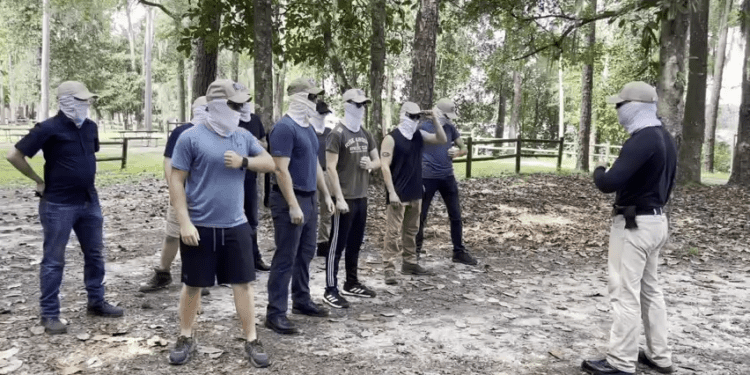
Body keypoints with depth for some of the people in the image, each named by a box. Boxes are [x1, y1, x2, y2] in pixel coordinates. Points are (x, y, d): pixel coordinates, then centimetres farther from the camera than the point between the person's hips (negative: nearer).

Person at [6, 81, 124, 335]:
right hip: (59, 205, -6)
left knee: (95, 254, 13)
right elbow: (14, 155, -11)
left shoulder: (90, 127, 5)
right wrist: (39, 180, -5)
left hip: (89, 202, 7)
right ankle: (49, 314, 14)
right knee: (54, 260, 3)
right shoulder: (49, 129, -14)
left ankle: (96, 303, 27)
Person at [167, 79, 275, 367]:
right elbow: (177, 181, -7)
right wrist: (184, 222, -14)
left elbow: (269, 163, 8)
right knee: (193, 285, 11)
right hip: (199, 226, -3)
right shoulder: (191, 138, -8)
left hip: (235, 226, 3)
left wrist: (243, 162, -11)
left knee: (243, 283, 7)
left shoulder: (243, 136, 7)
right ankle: (186, 338, 30)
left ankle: (251, 341, 18)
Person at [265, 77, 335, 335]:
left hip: (309, 198, 9)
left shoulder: (308, 127, 12)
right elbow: (281, 170, -21)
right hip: (290, 200, -9)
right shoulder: (284, 128, -16)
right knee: (285, 258, -4)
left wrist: (326, 194, 19)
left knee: (305, 254, 16)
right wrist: (293, 205, -23)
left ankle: (302, 301, 30)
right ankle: (275, 313, 4)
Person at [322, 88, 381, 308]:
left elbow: (377, 160, 20)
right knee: (337, 245, -2)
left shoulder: (365, 134, 11)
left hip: (362, 197, 7)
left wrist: (370, 164, -4)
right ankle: (330, 291, 4)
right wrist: (339, 198, -19)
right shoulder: (338, 134, -11)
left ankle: (352, 283, 28)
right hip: (345, 199, -7)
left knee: (355, 244, 16)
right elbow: (331, 168, -15)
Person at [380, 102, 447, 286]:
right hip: (398, 195, -7)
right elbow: (385, 167, -15)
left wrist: (434, 120, -2)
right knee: (393, 232, -4)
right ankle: (389, 269, 0)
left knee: (411, 231, 15)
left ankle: (410, 263, 26)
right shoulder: (391, 138, -11)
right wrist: (392, 192, -20)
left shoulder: (419, 135, 9)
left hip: (415, 194, 7)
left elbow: (442, 140, 11)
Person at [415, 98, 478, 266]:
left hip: (447, 176, 5)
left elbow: (463, 148, 14)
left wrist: (457, 153, -10)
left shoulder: (451, 128, 7)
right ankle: (416, 250, 18)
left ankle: (459, 252, 16)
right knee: (421, 216, 4)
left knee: (455, 215, 6)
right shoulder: (423, 127, -8)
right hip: (428, 177, -5)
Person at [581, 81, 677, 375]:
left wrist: (598, 171, -7)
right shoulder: (665, 138, 11)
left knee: (625, 293, -4)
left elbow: (609, 183, -28)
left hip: (634, 224, -10)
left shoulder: (642, 140, -21)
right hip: (656, 221, 10)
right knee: (650, 289, 18)